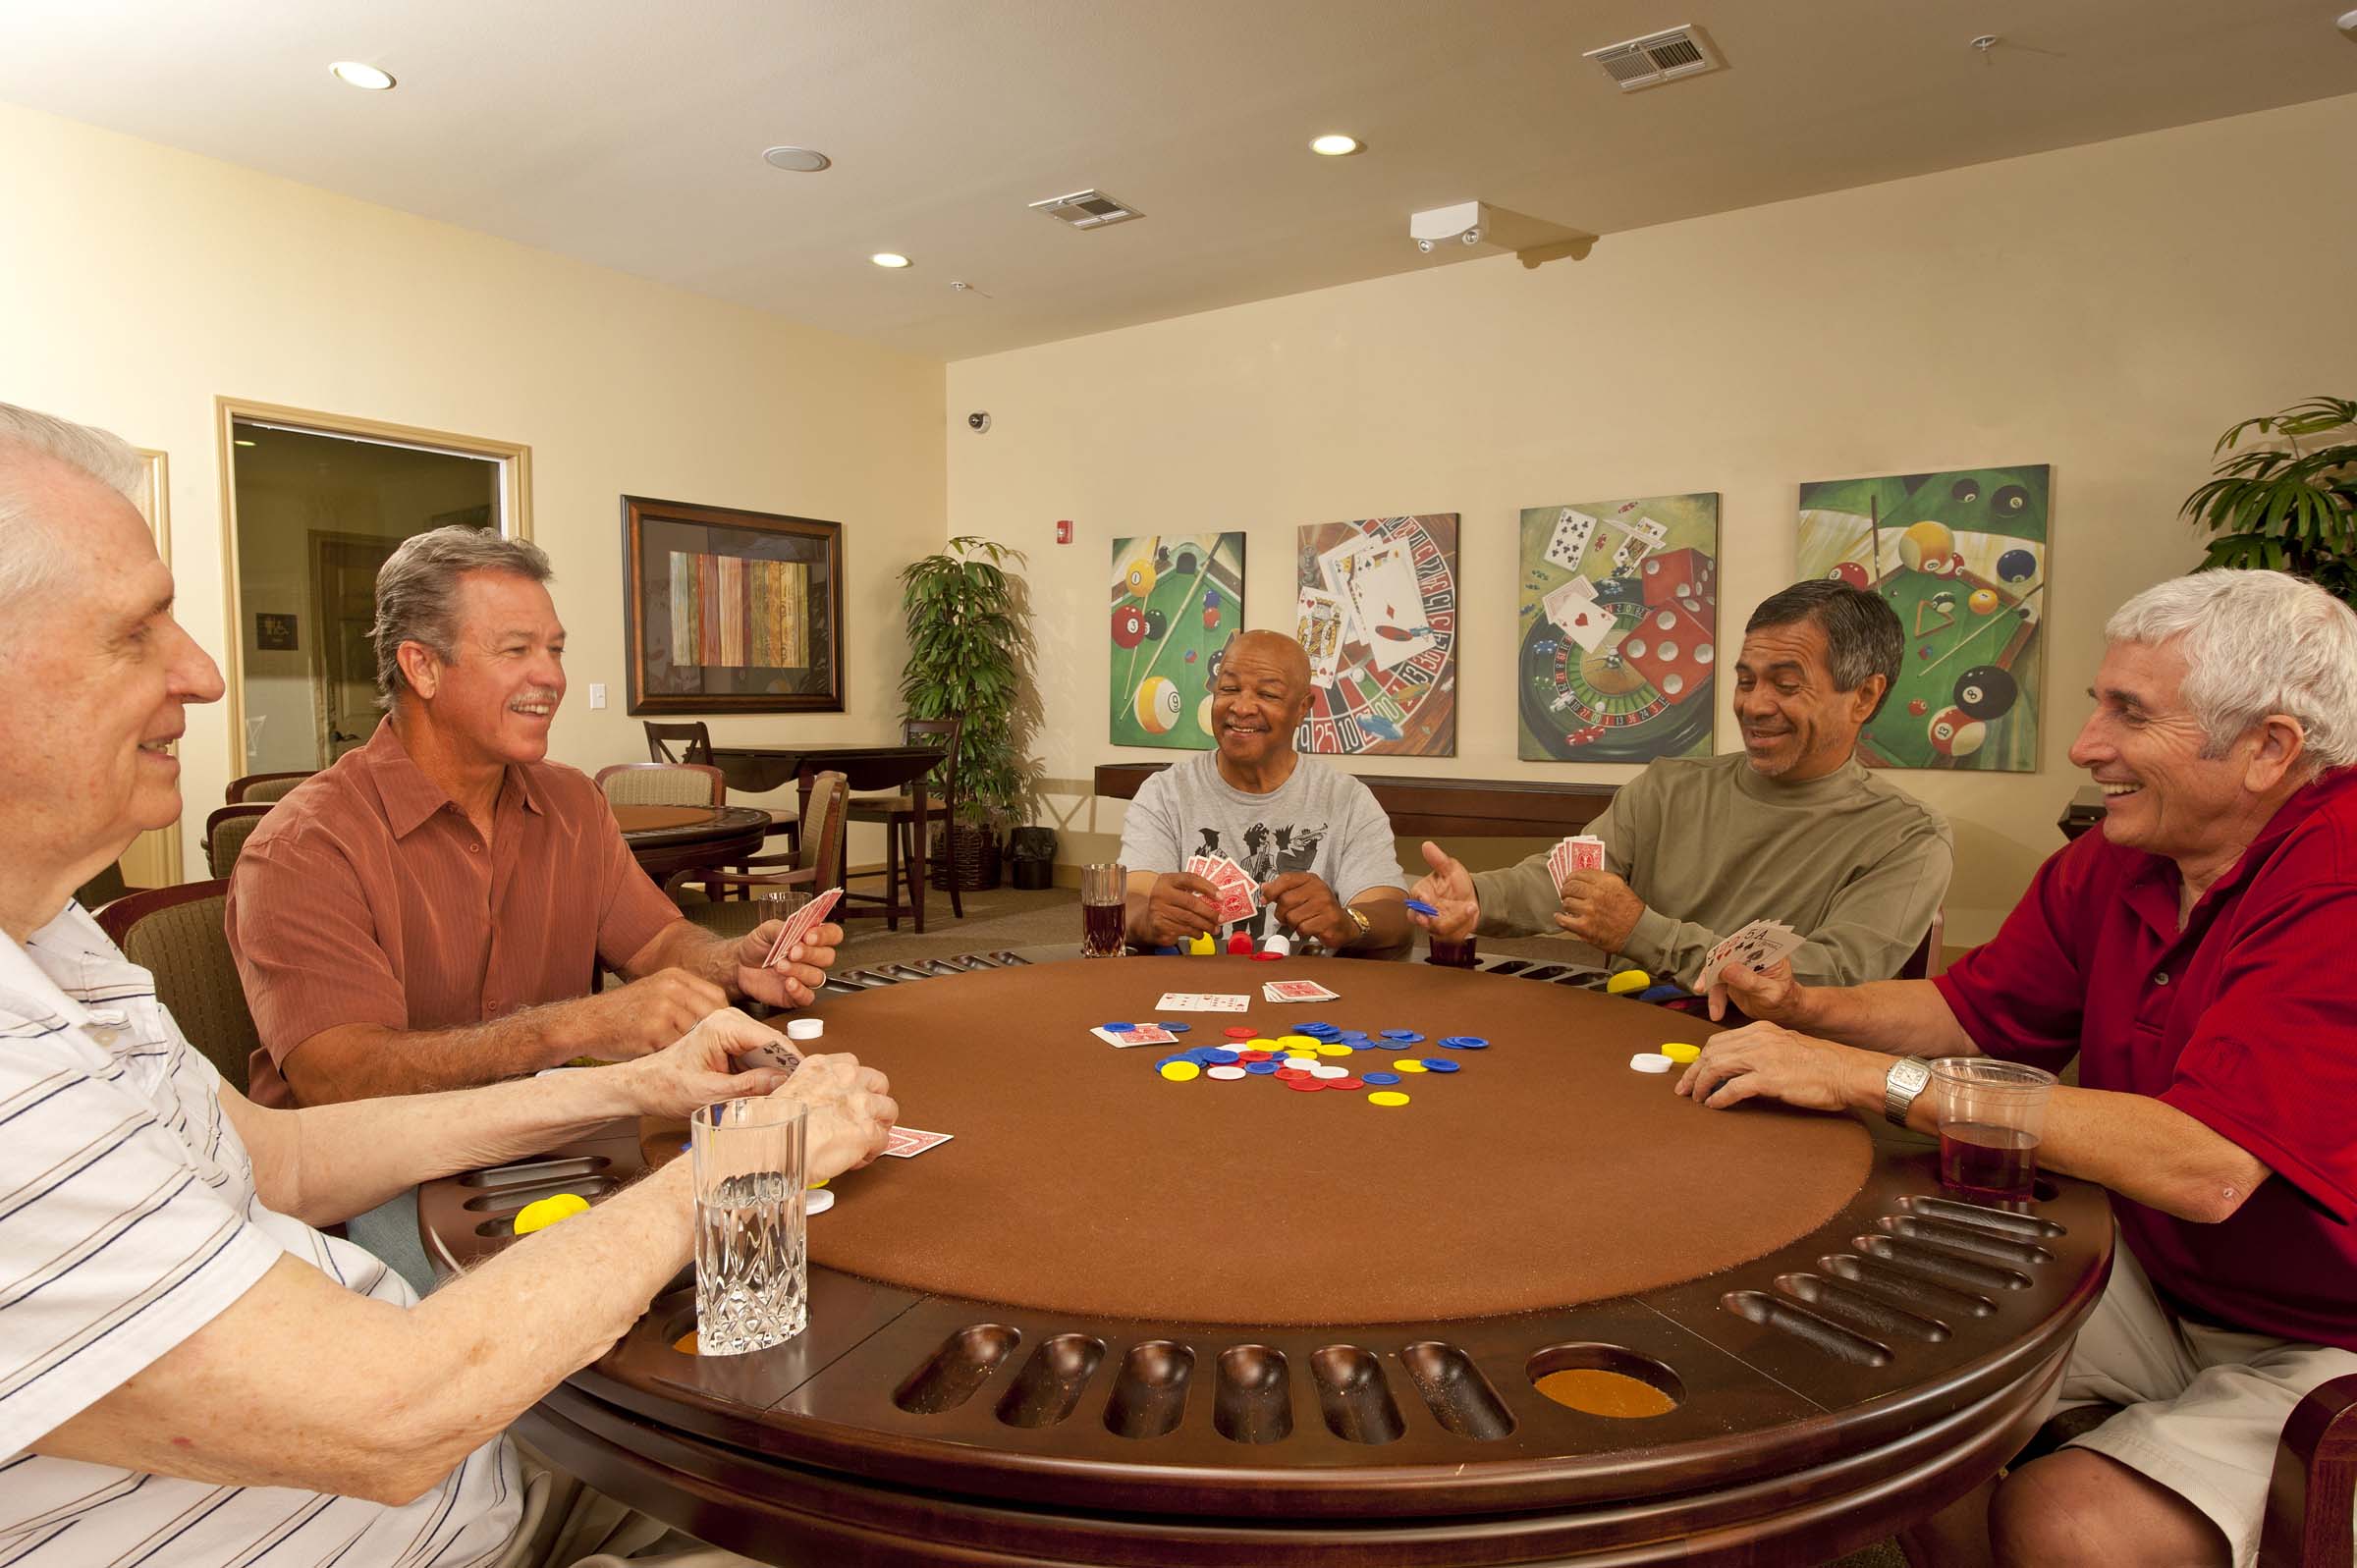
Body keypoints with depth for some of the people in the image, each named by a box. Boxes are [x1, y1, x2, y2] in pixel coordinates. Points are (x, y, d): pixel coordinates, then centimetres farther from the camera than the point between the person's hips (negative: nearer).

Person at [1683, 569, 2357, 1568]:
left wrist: (1869, 1075, -33)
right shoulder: (2115, 861, -3)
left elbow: (2203, 1167, -36)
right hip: (2153, 1280, 7)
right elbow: (1972, 1011, 7)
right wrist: (1807, 1008, -13)